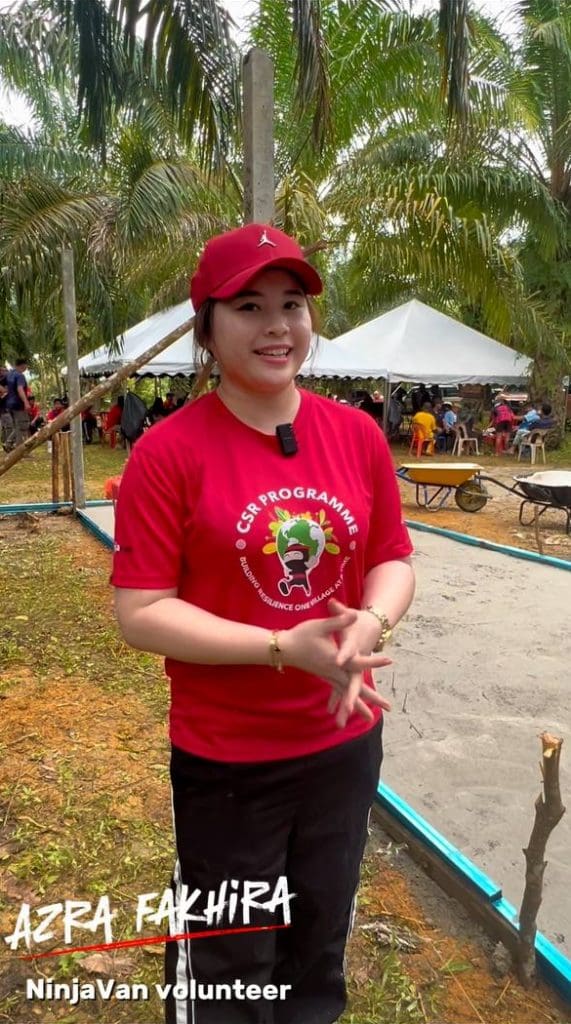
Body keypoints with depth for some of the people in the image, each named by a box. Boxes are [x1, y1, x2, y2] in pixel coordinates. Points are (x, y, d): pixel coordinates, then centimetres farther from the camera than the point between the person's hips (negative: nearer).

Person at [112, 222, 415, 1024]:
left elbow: (394, 561, 5)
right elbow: (140, 613, -17)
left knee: (321, 946, 27)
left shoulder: (358, 434, -3)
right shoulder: (167, 452, -16)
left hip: (348, 740, 4)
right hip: (226, 756, -3)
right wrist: (285, 648, -24)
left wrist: (370, 623, -17)